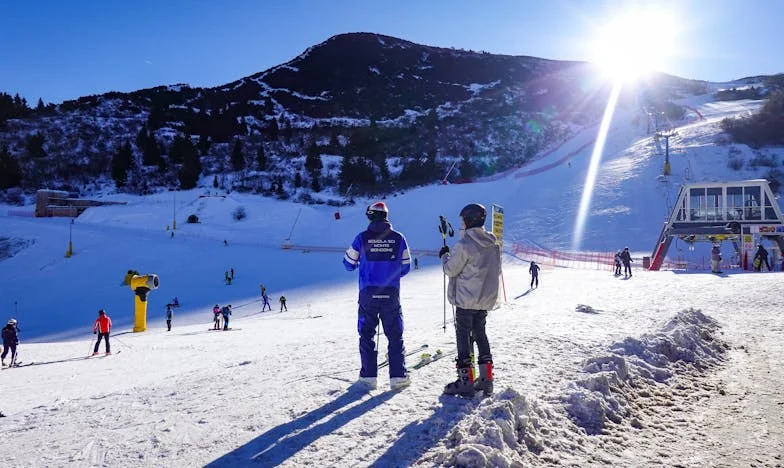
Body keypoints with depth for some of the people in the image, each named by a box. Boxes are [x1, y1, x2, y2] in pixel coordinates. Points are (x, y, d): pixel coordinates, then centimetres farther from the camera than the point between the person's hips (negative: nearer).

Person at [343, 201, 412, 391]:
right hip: (391, 294, 1)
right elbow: (406, 267, 5)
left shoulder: (362, 238, -6)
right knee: (395, 335, 8)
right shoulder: (398, 238, -2)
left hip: (368, 294, 0)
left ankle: (369, 376, 12)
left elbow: (349, 264, 3)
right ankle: (398, 376, 5)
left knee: (367, 335, 11)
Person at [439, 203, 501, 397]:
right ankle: (486, 378, 19)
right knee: (480, 333, 17)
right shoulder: (493, 244, 5)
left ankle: (465, 381, 3)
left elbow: (451, 270, -12)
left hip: (466, 299, -7)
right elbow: (496, 270, 13)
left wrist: (444, 256, 6)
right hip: (486, 298, 7)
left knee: (463, 336, 1)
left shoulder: (464, 245, -19)